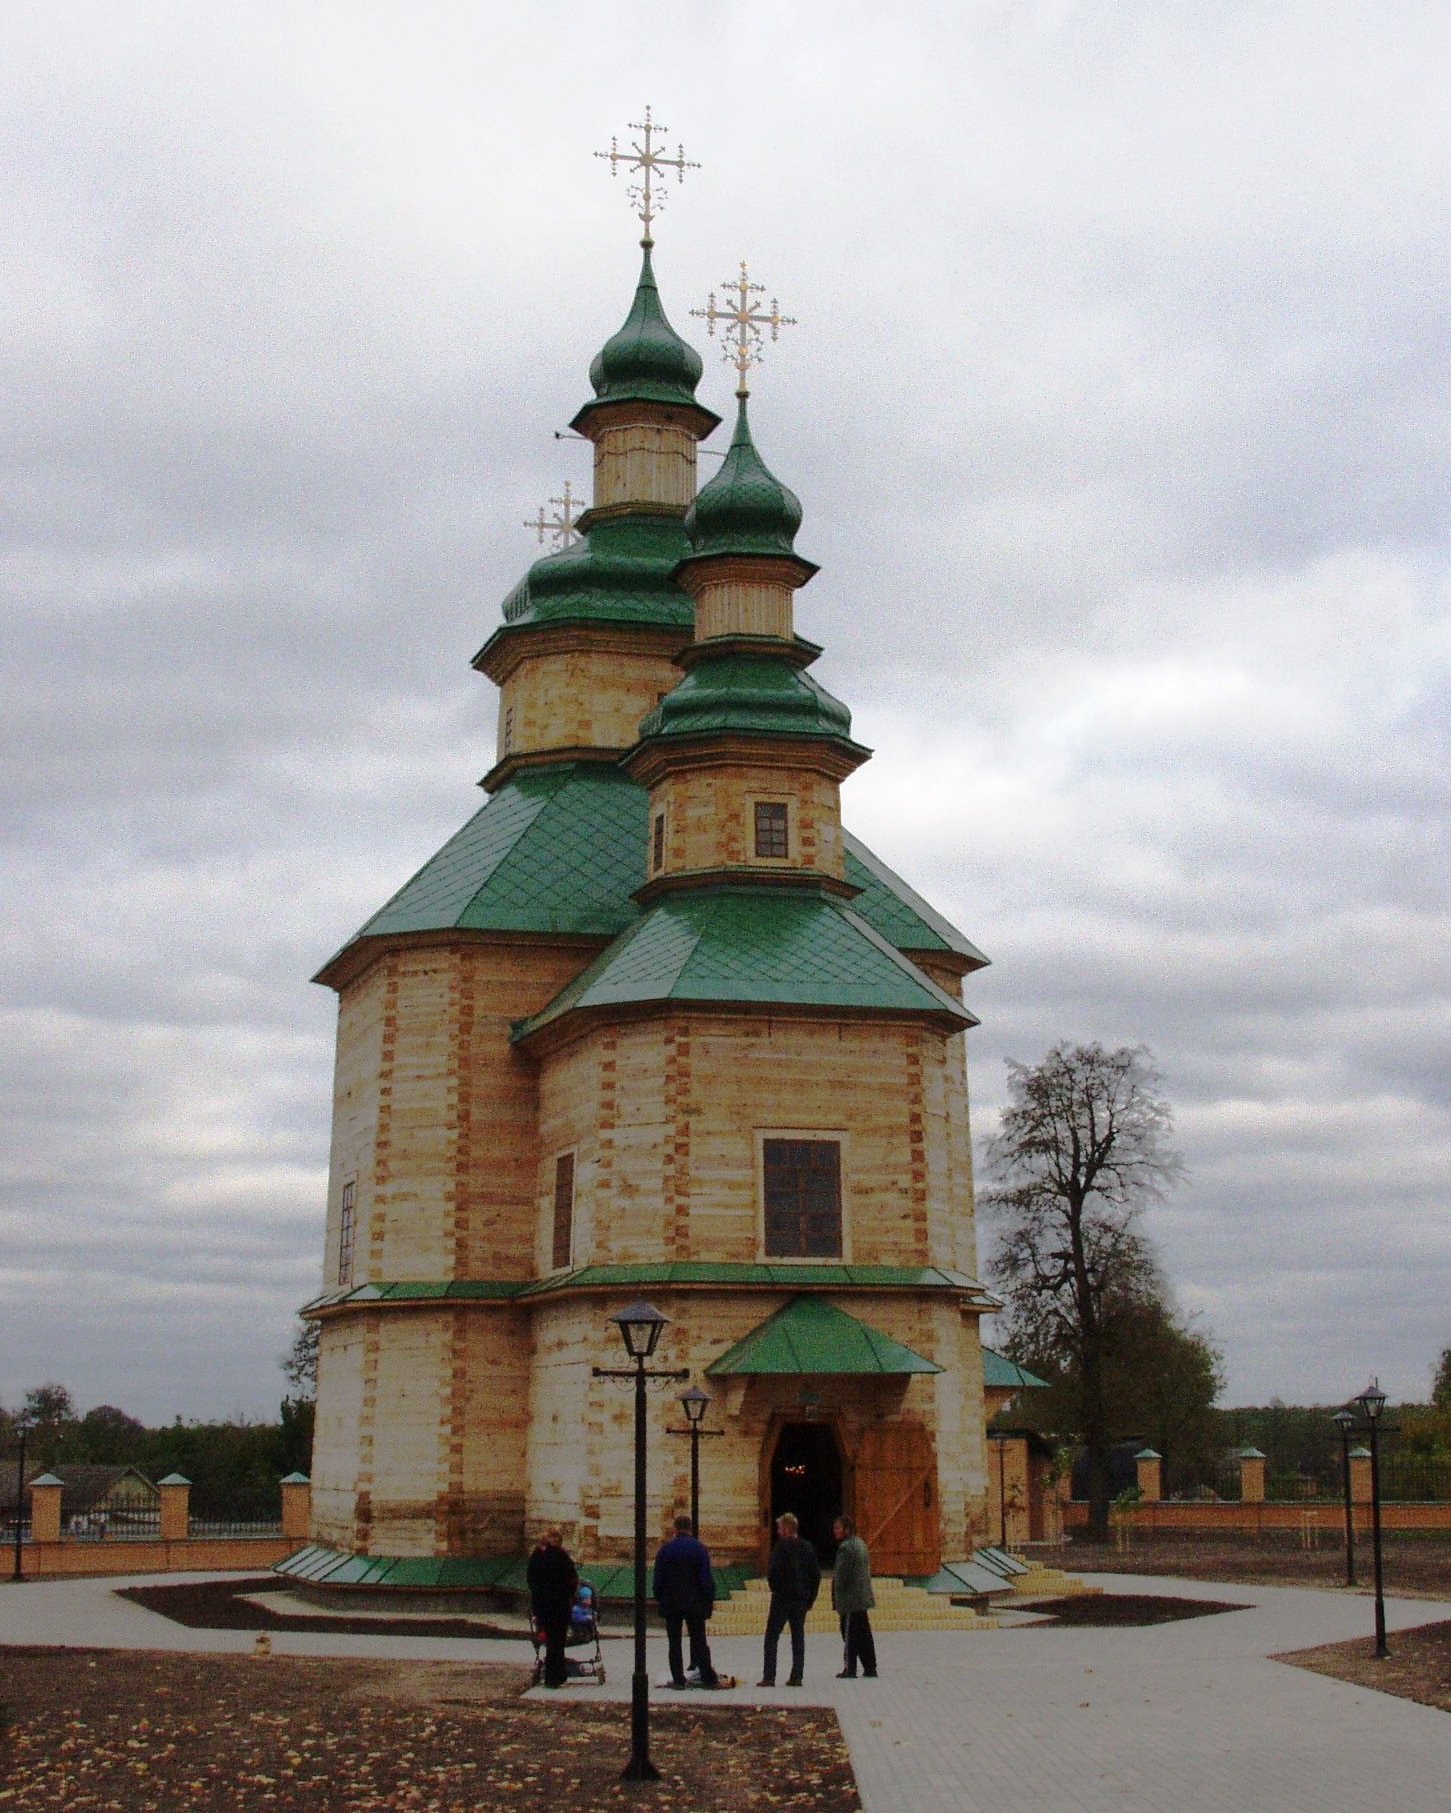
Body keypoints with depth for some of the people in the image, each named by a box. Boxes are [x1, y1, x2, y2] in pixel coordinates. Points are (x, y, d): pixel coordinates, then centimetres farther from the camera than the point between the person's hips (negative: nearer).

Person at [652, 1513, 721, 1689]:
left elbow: (658, 1577, -1)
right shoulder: (699, 1548, -4)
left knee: (674, 1642, 6)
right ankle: (707, 1677, 1)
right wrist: (710, 1599, 2)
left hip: (671, 1602, 0)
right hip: (695, 1602, 0)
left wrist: (658, 1597, 10)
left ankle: (678, 1679, 4)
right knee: (699, 1640, 6)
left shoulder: (666, 1548, -1)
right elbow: (707, 1577, -6)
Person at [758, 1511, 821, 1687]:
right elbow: (817, 1574, 10)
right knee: (798, 1637, 10)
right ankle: (796, 1677, 7)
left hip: (782, 1598, -6)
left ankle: (769, 1677, -5)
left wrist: (774, 1587, -2)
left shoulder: (782, 1545, -11)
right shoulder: (807, 1547, 9)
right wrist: (810, 1598, 13)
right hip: (801, 1599, 6)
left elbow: (773, 1571, -18)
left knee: (772, 1637, 0)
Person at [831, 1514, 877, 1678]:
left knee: (850, 1634, -3)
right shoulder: (860, 1544, 14)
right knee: (864, 1634, 12)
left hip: (850, 1598, -9)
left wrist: (837, 1593, -5)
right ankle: (870, 1668, 15)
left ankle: (850, 1669, 0)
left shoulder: (846, 1547, -16)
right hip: (863, 1597, 9)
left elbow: (842, 1574, -17)